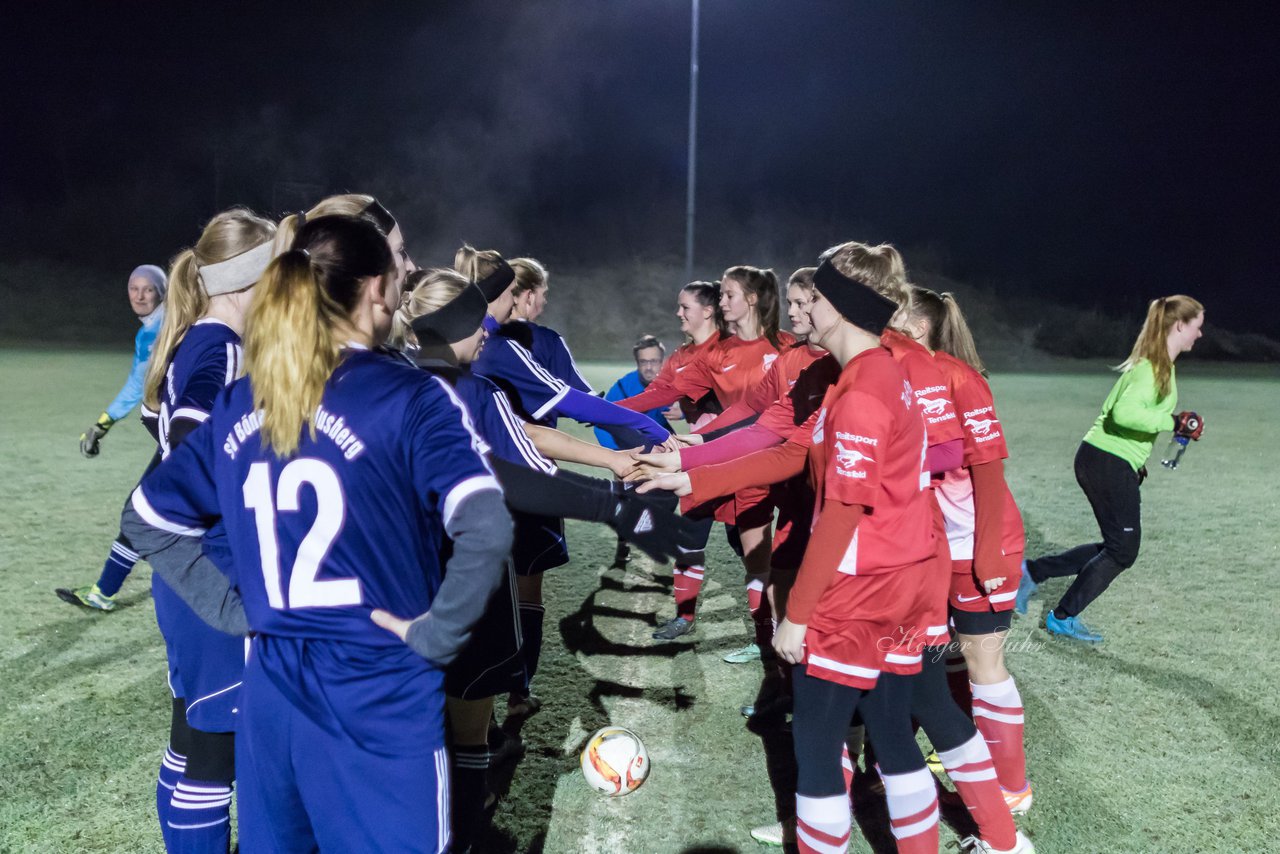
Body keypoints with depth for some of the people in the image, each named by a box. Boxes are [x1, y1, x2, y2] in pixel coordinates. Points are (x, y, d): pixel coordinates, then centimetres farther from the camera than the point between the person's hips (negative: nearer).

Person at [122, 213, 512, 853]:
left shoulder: (238, 405, 3)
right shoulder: (411, 398, -15)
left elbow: (147, 518, 12)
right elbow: (485, 532, -28)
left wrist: (230, 609, 9)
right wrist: (437, 637, -15)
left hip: (271, 688, 6)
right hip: (380, 697, -5)